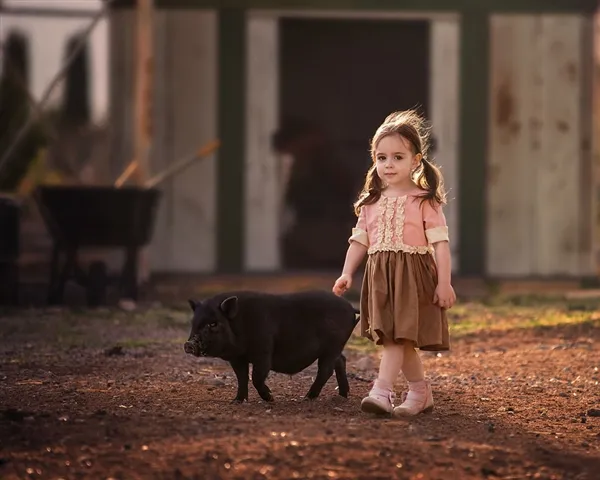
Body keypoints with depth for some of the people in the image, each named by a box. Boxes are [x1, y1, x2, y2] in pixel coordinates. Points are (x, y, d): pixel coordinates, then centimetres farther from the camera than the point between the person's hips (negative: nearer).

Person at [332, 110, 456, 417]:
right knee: (395, 339, 10)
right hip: (380, 275, 6)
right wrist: (346, 274, 3)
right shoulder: (371, 202, 12)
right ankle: (420, 392, 22)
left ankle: (382, 391, -22)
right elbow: (359, 240, 14)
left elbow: (440, 243, -7)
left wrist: (444, 283, -13)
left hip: (412, 275, -6)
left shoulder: (424, 201, -4)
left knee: (397, 335, -15)